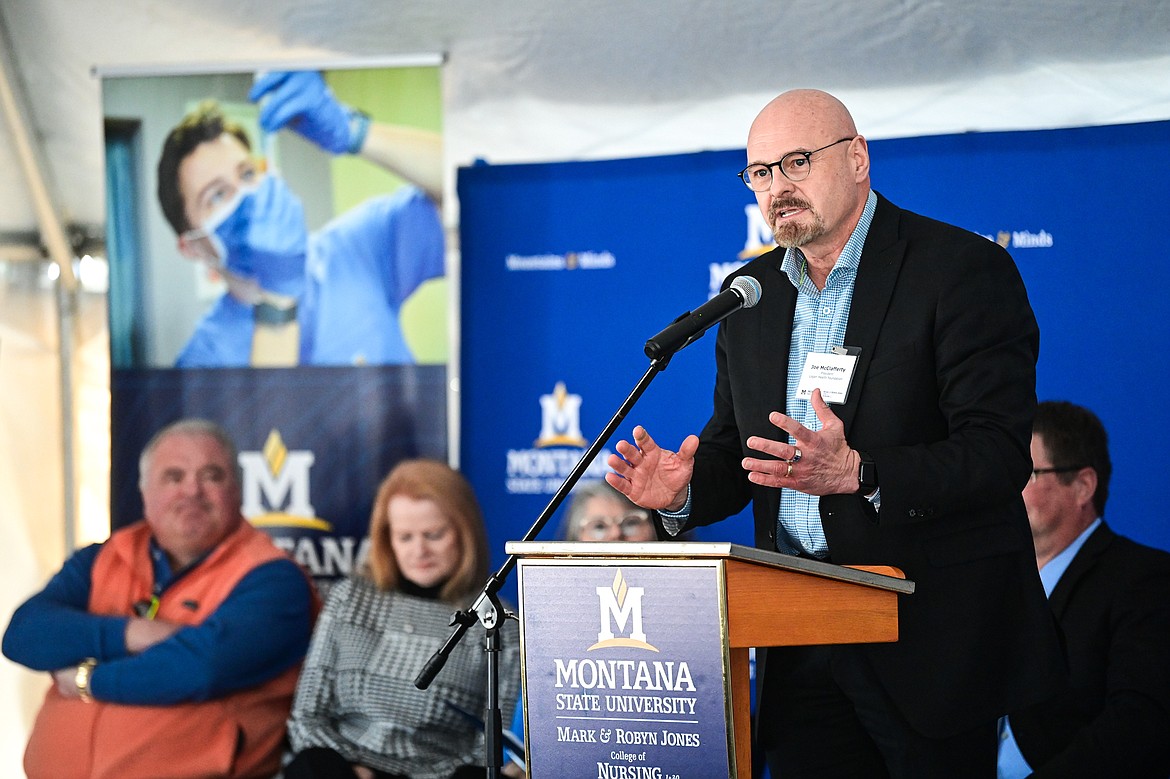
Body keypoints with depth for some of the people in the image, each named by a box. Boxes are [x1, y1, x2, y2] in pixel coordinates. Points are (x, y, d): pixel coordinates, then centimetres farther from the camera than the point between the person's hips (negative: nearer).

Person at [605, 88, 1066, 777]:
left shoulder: (965, 270, -9)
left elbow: (999, 455, -18)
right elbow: (734, 452, 18)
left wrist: (858, 474, -32)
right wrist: (685, 490, -6)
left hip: (934, 639, -5)